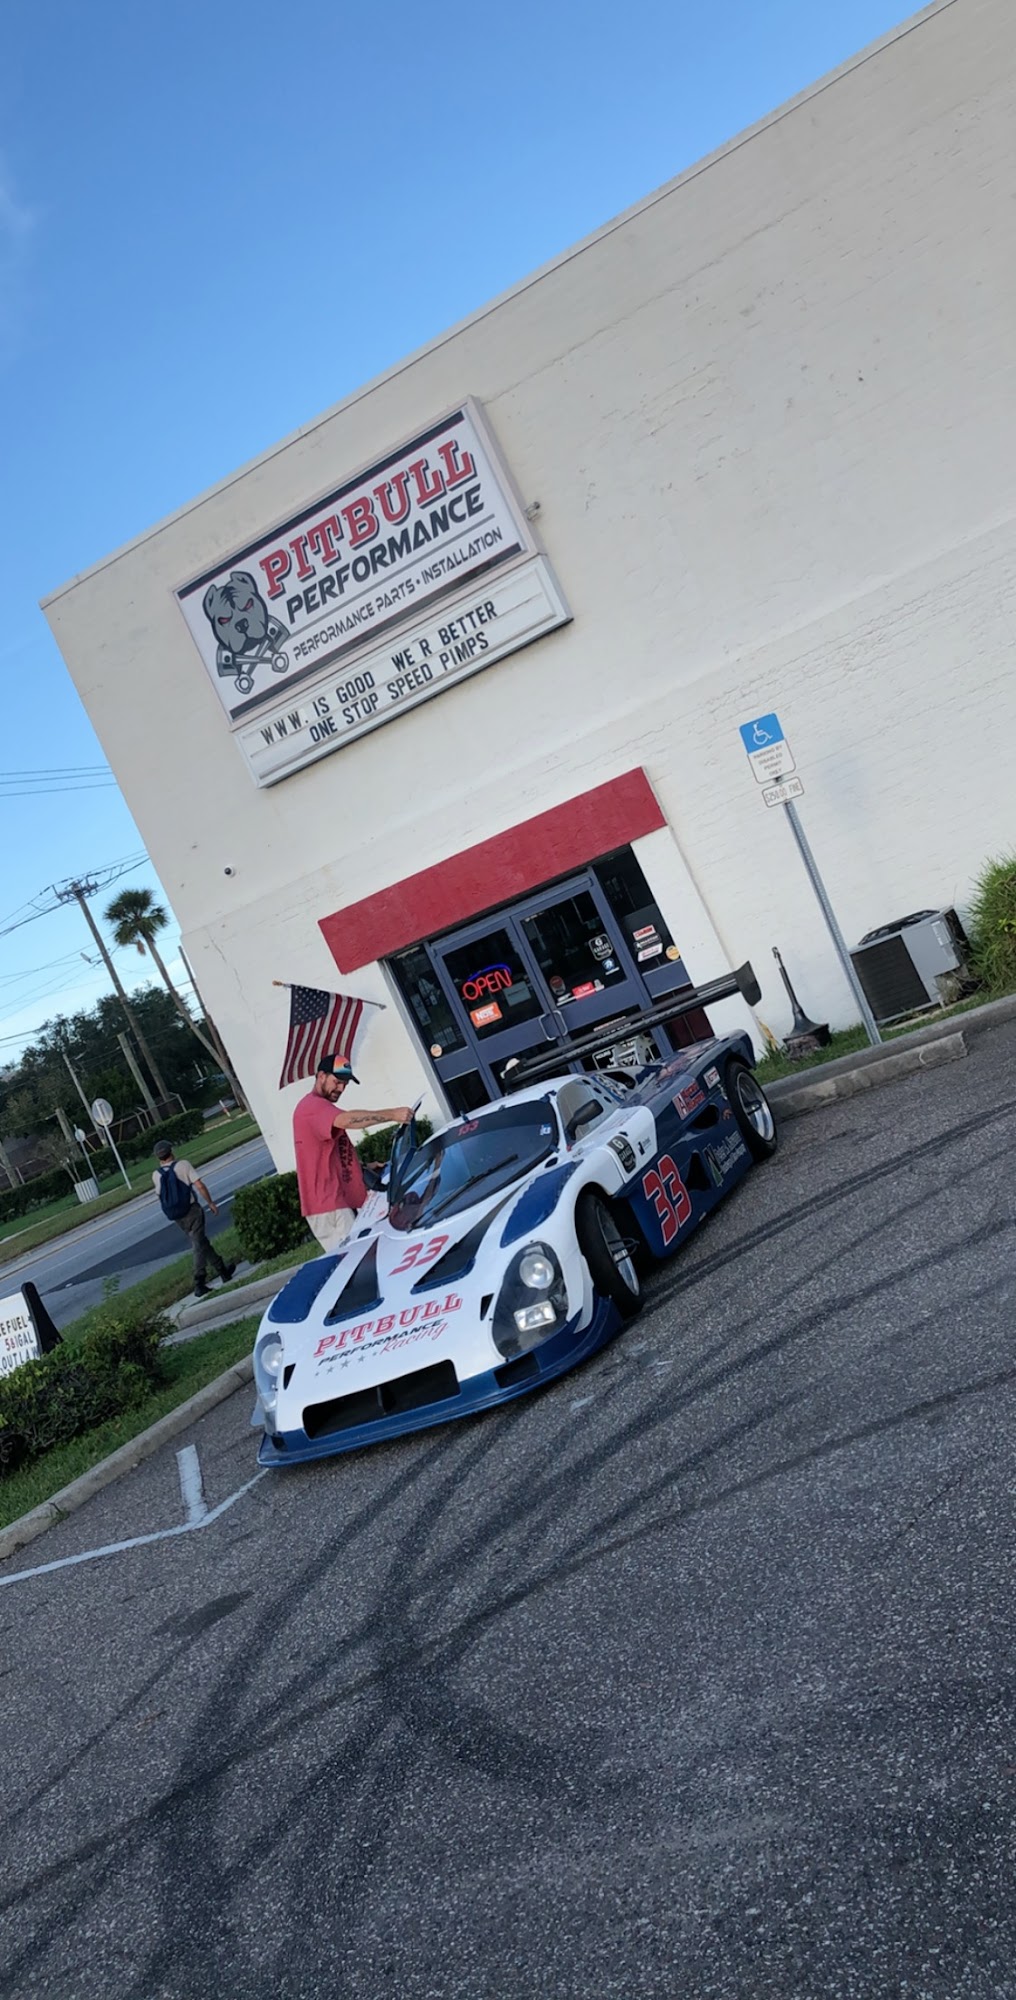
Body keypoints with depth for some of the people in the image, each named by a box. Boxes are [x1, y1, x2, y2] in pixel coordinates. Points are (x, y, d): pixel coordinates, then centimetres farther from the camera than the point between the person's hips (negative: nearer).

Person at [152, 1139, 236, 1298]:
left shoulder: (156, 1175, -1)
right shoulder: (183, 1165, -11)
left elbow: (160, 1195, 11)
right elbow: (199, 1186, -13)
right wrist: (210, 1203, -3)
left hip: (176, 1216, 5)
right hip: (192, 1210, -5)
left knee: (201, 1242, 18)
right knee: (199, 1245, -1)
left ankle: (222, 1269, 28)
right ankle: (199, 1284, -4)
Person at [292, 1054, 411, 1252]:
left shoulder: (321, 1108, 24)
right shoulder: (312, 1106, -11)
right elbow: (347, 1120, -31)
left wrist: (364, 1168, 16)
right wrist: (392, 1115, -35)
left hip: (341, 1200, 10)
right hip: (328, 1203, -10)